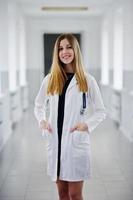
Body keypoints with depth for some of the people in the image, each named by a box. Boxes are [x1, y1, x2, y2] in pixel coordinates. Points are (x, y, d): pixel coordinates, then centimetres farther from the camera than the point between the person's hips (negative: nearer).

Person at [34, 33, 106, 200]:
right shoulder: (49, 79, 4)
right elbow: (38, 105, 17)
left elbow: (101, 111, 3)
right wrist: (42, 120, -2)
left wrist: (87, 124, -13)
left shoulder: (87, 80, -3)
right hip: (55, 141, 3)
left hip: (77, 142, -3)